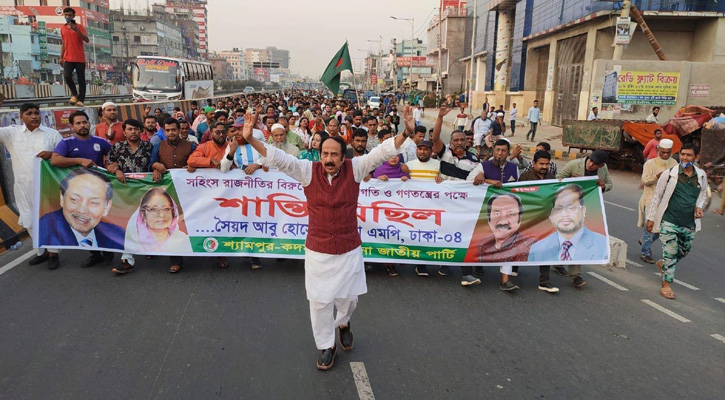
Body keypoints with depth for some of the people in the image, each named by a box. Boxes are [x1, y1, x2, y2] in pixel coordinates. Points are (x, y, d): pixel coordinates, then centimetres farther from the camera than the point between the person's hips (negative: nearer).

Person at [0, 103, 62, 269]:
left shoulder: (52, 134, 2)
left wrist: (52, 154, -17)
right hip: (23, 186, 3)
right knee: (30, 220, 12)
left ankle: (53, 253, 15)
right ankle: (41, 251, 27)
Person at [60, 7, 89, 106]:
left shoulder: (79, 27, 2)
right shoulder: (63, 28, 14)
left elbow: (87, 40, -10)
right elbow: (63, 43, 20)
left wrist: (77, 30, -22)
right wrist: (61, 57, 16)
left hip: (80, 58, -3)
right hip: (68, 58, 3)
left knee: (81, 80, -2)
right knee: (67, 76, -15)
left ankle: (80, 100, 1)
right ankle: (74, 94, 4)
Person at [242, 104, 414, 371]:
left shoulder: (354, 169, -8)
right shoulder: (308, 171, -8)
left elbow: (382, 152, -15)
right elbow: (278, 158, -15)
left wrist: (406, 133, -29)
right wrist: (251, 139, -28)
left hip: (349, 249, 1)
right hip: (317, 251, 0)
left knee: (348, 297, 18)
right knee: (319, 300, 10)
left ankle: (343, 323, 53)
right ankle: (326, 346, 32)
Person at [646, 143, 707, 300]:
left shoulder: (701, 175, 4)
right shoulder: (669, 174, -8)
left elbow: (703, 193, 21)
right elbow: (657, 196, -3)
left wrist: (699, 206, -1)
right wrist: (651, 217, -3)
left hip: (689, 224, 5)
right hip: (669, 222, -5)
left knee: (684, 251, 18)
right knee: (670, 253, -5)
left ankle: (663, 264, 45)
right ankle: (666, 285, 5)